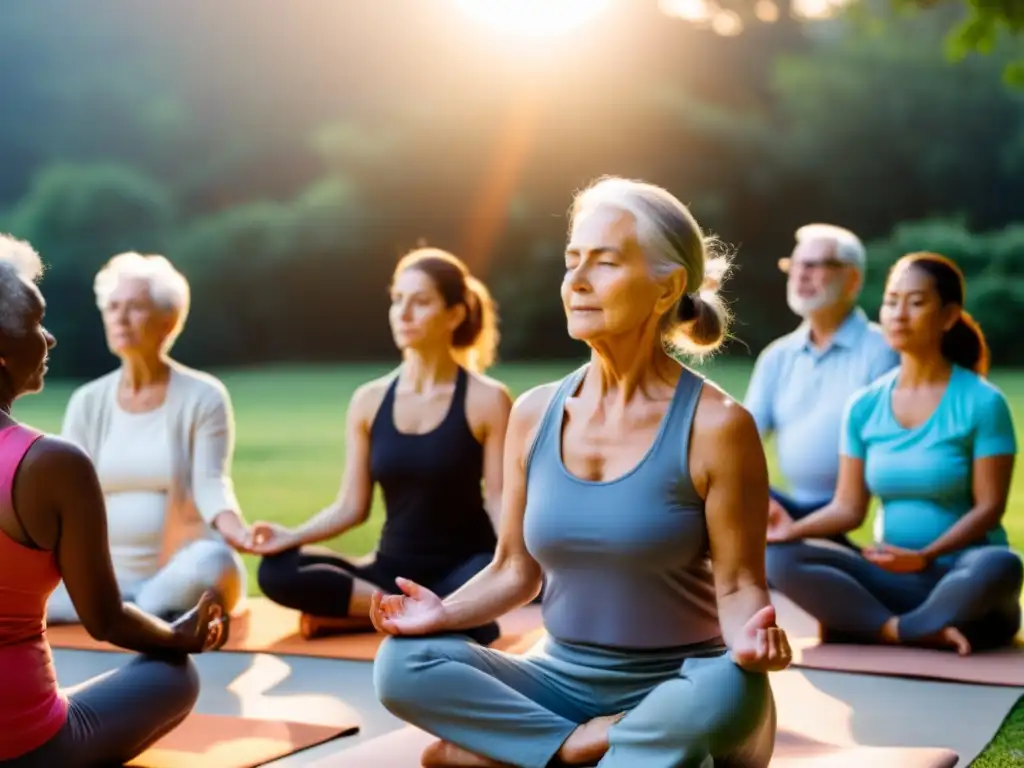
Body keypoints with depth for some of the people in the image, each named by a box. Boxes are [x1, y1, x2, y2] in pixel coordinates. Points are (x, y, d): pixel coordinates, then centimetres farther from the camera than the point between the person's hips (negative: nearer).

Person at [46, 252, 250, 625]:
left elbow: (211, 483, -15)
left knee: (211, 564, -39)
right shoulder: (87, 402, 7)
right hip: (106, 577, 3)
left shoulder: (204, 396, -4)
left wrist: (234, 529, -38)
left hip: (180, 573, -3)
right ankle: (156, 611, -15)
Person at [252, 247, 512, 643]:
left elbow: (499, 500, -9)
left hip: (461, 570, -3)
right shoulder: (369, 400, 4)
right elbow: (351, 506, 5)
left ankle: (351, 614, -15)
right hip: (393, 570, 4)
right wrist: (292, 536, -12)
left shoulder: (486, 400, -6)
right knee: (277, 571, -21)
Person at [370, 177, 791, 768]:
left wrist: (749, 640, -33)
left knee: (726, 692, -39)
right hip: (565, 681, 3)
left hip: (674, 688, -3)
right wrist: (446, 612, -12)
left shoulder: (715, 425, -12)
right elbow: (517, 571, 7)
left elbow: (738, 585, -11)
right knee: (404, 663, -20)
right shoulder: (534, 414, 1)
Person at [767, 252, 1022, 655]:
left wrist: (926, 556, -25)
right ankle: (920, 631, -26)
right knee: (780, 557, -20)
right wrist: (794, 528, -16)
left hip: (958, 575, -3)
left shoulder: (982, 402, -8)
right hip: (891, 578, 4)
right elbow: (849, 507, 3)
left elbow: (988, 507, -11)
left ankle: (865, 624, -23)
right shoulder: (864, 406, 5)